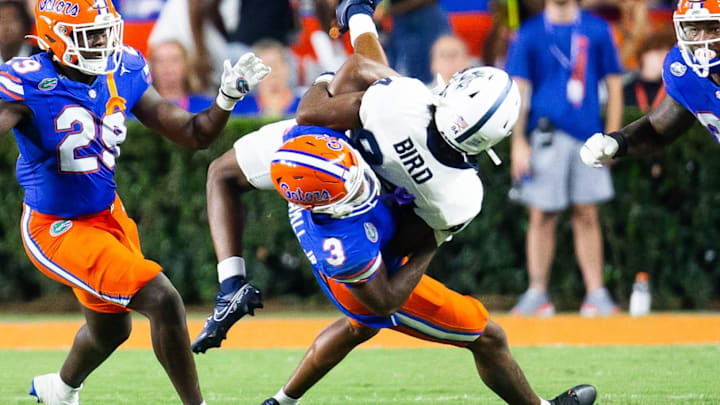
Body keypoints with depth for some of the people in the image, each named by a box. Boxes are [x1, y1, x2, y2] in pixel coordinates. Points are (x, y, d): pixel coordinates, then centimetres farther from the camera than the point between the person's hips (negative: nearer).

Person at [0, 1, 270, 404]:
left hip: (108, 215, 8)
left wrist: (228, 97, -15)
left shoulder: (124, 74, -4)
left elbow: (194, 135, 1)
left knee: (110, 329, 28)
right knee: (162, 301, -20)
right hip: (57, 230, -8)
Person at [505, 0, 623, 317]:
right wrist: (518, 142, -6)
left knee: (587, 216, 3)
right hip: (546, 135, -1)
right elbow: (518, 89, 1)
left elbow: (614, 84, 10)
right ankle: (537, 294, 3)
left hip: (588, 136, 1)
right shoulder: (529, 33, 4)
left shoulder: (597, 30, 7)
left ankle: (596, 293, 4)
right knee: (542, 216, -1)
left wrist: (612, 136, 2)